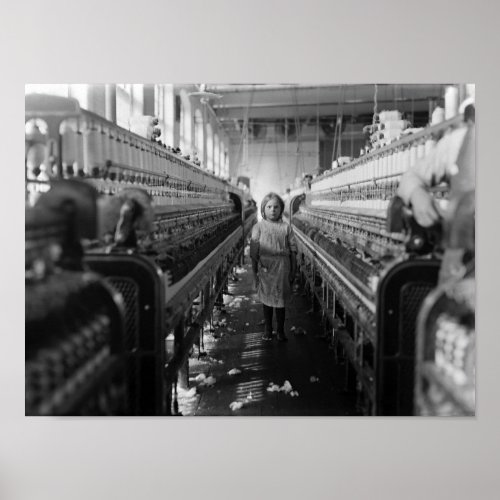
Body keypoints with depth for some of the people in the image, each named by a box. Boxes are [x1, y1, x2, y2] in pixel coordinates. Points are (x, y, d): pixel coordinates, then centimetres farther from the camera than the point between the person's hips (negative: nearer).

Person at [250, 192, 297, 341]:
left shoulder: (286, 227, 3)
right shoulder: (258, 227, 1)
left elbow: (293, 250, 5)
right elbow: (254, 251, 1)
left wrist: (293, 271, 4)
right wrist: (254, 270, -3)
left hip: (282, 267, 0)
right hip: (264, 267, 0)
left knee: (281, 299, 5)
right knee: (266, 298, 9)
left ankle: (281, 330, 17)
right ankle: (267, 329, 23)